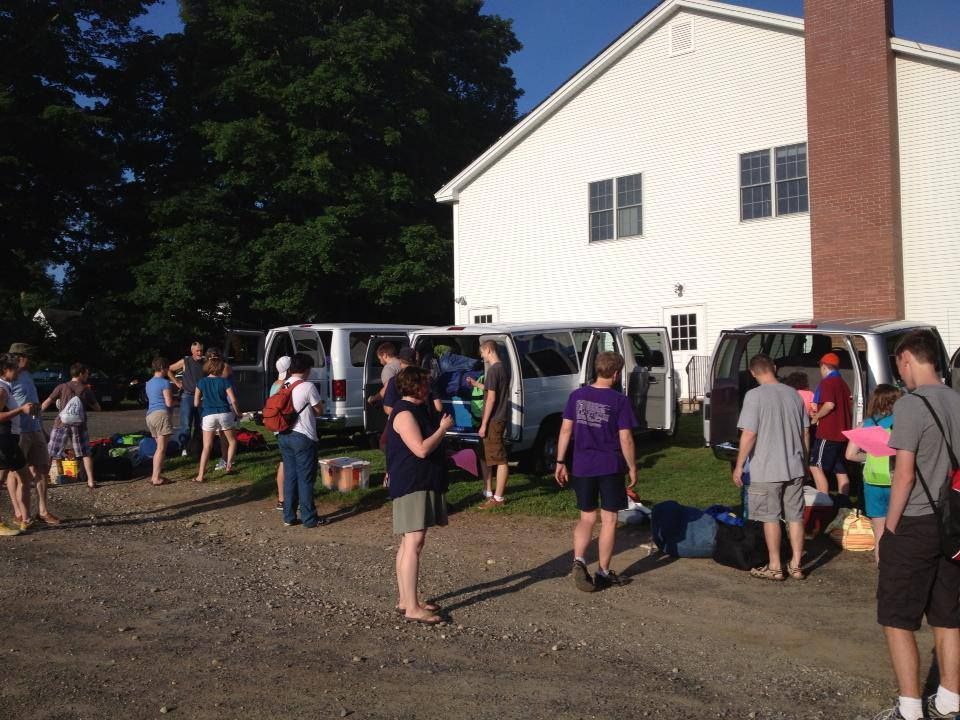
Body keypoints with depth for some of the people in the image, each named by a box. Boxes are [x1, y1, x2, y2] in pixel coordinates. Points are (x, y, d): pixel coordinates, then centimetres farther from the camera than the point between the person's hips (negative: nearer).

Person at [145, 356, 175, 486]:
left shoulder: (148, 383, 19)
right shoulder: (164, 382, -7)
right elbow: (169, 403, -11)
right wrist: (174, 400, 11)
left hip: (150, 415, 9)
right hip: (161, 414, -9)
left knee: (159, 447, 16)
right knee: (161, 448, -7)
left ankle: (154, 475, 14)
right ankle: (156, 478, -10)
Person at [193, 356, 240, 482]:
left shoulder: (201, 382, 5)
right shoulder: (224, 381, 1)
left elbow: (196, 403, 7)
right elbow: (233, 400, -4)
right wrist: (237, 413, 12)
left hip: (208, 416, 1)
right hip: (224, 414, -1)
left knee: (207, 447, 2)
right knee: (232, 441, 20)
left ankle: (200, 476, -4)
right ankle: (229, 466, 13)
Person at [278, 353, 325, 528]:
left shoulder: (282, 387, 7)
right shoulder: (308, 387, -13)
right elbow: (319, 410, -6)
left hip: (284, 436, 7)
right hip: (303, 438, -6)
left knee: (289, 476, 12)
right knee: (306, 479, 0)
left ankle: (289, 517, 17)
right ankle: (309, 518, 6)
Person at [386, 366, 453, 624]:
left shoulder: (416, 410, 17)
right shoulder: (404, 414, -16)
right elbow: (421, 449, -24)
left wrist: (441, 427, 12)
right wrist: (443, 428, -14)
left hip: (422, 484, 11)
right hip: (411, 485, -11)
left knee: (409, 543, 13)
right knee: (413, 543, -12)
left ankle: (405, 600, 21)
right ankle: (412, 608, -11)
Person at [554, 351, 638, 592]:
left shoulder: (576, 396, 1)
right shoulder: (619, 401, -10)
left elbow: (566, 430, 1)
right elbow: (625, 438, -10)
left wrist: (560, 462, 8)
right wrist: (632, 467, 1)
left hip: (582, 467, 3)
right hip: (610, 468, -3)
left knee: (586, 518, 14)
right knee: (609, 520, 9)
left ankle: (579, 560, -7)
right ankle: (603, 573, 14)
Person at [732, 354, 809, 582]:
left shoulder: (755, 396, -14)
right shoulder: (793, 394, 4)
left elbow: (749, 435, -18)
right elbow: (805, 432, 10)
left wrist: (739, 466, -9)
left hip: (766, 470, -5)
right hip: (794, 468, 5)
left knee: (770, 518, 5)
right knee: (795, 516, 13)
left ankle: (774, 567, 13)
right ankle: (796, 565, 20)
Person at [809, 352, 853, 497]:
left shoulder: (827, 382, -10)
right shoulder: (843, 384, 18)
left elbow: (829, 404, -25)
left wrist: (816, 417, -11)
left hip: (828, 433, -9)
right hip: (843, 433, 9)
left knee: (815, 467, -7)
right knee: (841, 471, 10)